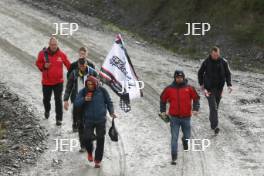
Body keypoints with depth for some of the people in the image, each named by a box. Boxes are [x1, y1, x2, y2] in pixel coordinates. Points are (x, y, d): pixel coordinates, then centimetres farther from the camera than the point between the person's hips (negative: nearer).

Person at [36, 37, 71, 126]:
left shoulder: (61, 54, -7)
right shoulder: (43, 53, -8)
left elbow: (69, 65, 1)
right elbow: (38, 63, 3)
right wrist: (44, 66, -17)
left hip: (58, 82, -1)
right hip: (46, 82, 1)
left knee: (58, 100, -3)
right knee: (46, 99, 18)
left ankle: (59, 119, 4)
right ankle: (47, 111, 48)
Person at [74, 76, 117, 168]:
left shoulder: (102, 91, -4)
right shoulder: (83, 92, -4)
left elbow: (109, 102, 7)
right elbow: (76, 103, -7)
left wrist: (111, 112, -4)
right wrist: (84, 99, -24)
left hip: (101, 120, 0)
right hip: (89, 120, 0)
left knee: (100, 140, 1)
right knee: (88, 138, -8)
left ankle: (97, 160, 12)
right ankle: (90, 152, 26)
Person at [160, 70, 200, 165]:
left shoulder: (189, 88, -4)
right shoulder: (169, 89, -4)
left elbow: (196, 98, 5)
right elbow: (163, 99, 10)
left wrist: (195, 109, -9)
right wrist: (163, 111, 5)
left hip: (186, 117, 1)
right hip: (174, 118, -1)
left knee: (187, 136, 14)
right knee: (174, 138, -4)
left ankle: (185, 140, 51)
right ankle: (174, 157, 1)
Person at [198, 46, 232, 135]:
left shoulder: (223, 62, -3)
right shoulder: (206, 62, -8)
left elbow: (228, 74, 2)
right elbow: (200, 73, 6)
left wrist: (229, 85, -10)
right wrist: (201, 85, 1)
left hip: (219, 88, 3)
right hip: (209, 88, -3)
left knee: (216, 106, 14)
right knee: (213, 107, -13)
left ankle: (212, 122, 34)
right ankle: (215, 126, -19)